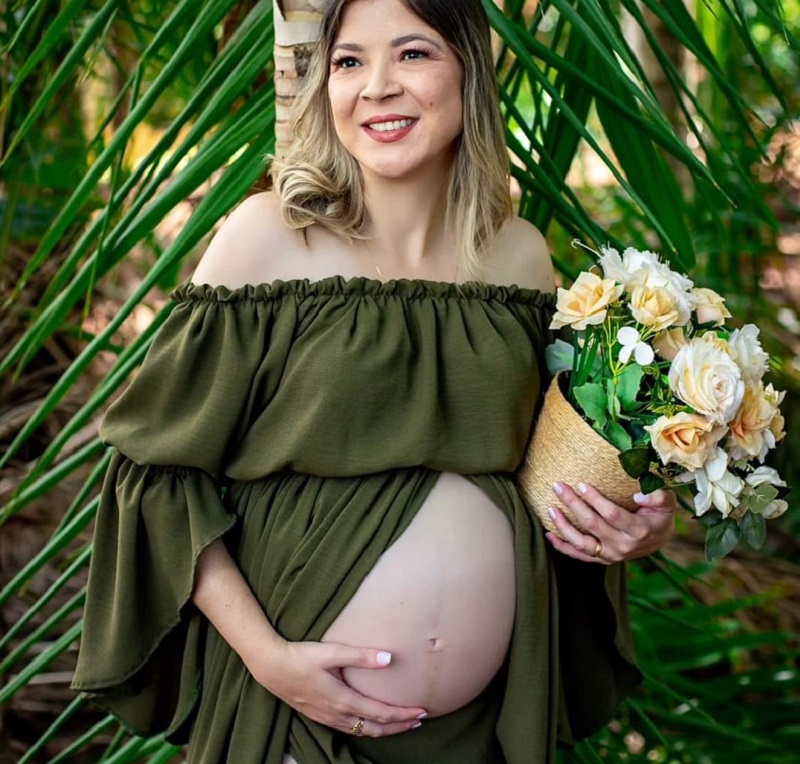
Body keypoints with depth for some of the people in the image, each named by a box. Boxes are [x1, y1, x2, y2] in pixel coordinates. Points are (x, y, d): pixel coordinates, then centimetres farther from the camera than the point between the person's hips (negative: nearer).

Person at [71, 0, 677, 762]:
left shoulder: (520, 253, 1)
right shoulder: (267, 235, -10)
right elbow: (162, 467, -9)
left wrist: (631, 528, -3)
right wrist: (265, 653, -16)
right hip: (296, 701, -3)